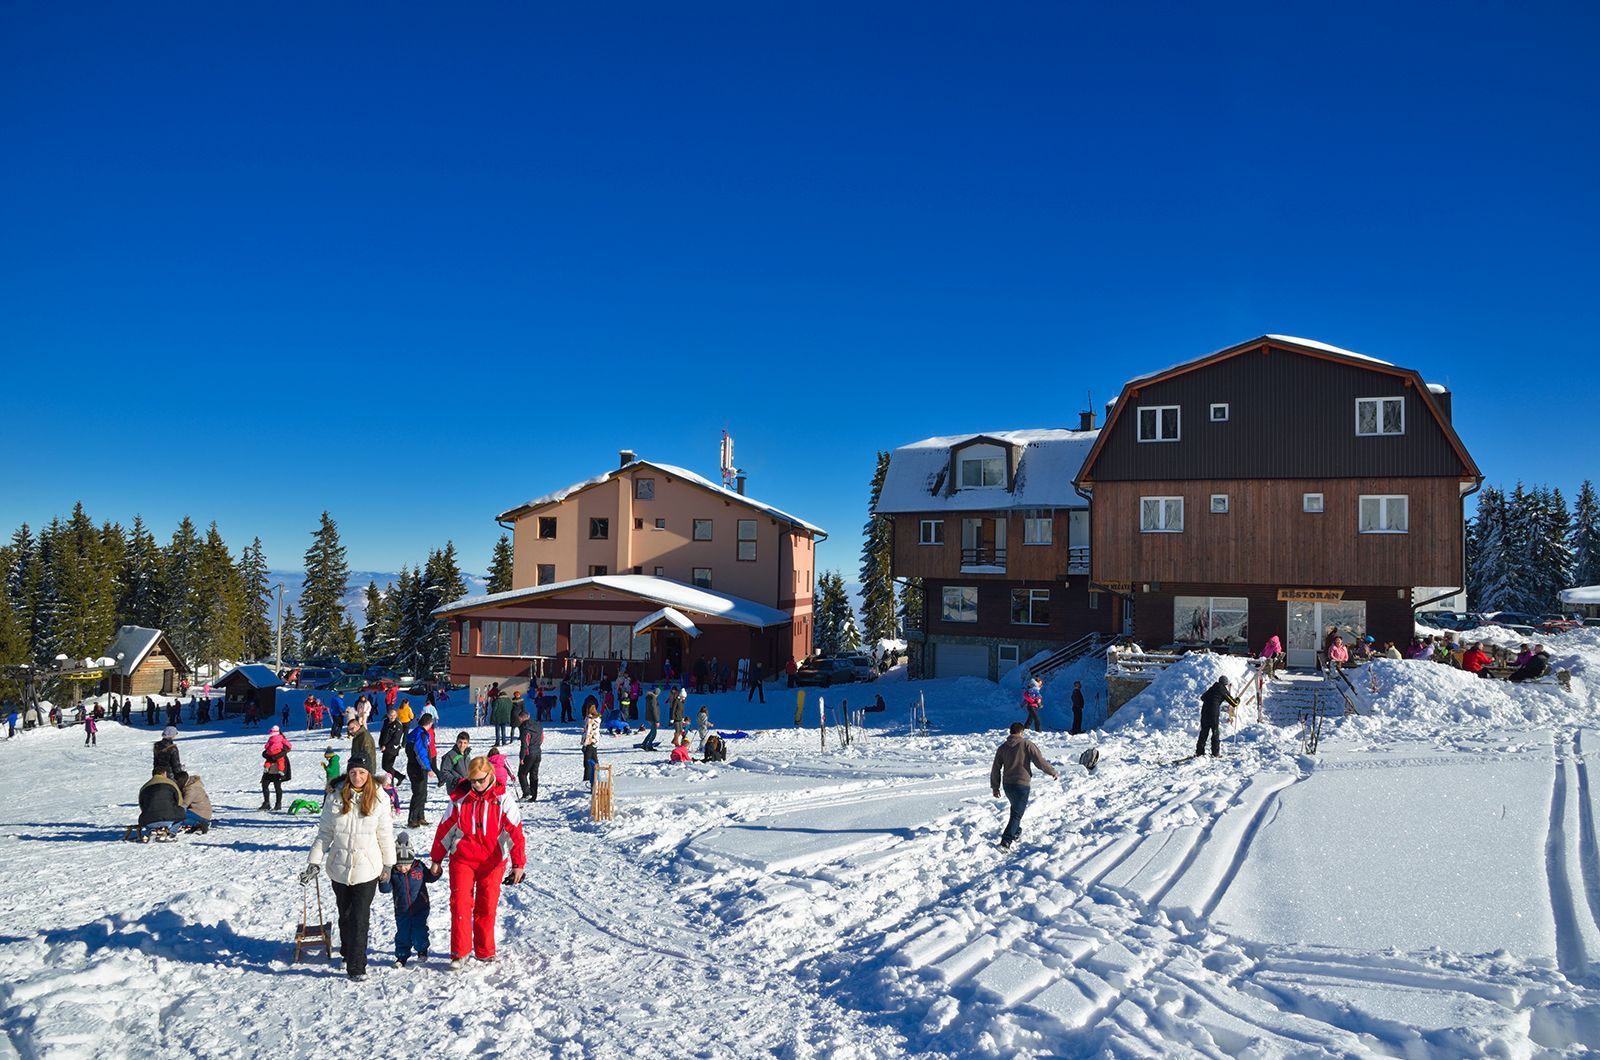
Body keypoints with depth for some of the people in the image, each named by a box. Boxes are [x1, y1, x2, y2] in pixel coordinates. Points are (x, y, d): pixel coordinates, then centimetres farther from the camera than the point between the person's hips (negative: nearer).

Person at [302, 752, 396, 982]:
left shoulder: (378, 799, -6)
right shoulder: (335, 799, -4)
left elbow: (385, 835, 3)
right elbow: (324, 833, 3)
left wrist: (387, 865, 8)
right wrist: (314, 862, -3)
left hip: (367, 869, -2)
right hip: (339, 868, 2)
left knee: (360, 918, -5)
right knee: (345, 915, 17)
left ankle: (356, 966, 3)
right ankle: (347, 952, 39)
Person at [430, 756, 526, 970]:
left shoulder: (502, 800, -6)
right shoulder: (459, 799, -3)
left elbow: (515, 831, -8)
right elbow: (445, 830, 7)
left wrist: (518, 864, -14)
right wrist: (436, 860, 11)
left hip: (491, 862, 0)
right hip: (462, 860, 0)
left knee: (487, 907, 6)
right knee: (460, 903, -8)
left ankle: (484, 951, 21)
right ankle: (459, 952, 2)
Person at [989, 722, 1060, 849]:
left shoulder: (1002, 748, 7)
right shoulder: (1027, 744, -7)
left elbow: (995, 769, 8)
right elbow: (1040, 761, -11)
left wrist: (995, 787, 16)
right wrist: (1053, 772, 4)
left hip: (1007, 785, 5)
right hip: (1022, 785, -5)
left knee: (1016, 808, 28)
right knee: (1017, 814, -3)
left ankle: (1016, 833, 39)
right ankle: (1006, 841, -14)